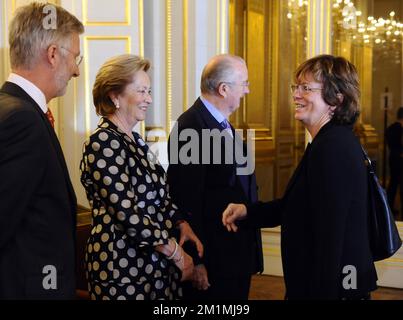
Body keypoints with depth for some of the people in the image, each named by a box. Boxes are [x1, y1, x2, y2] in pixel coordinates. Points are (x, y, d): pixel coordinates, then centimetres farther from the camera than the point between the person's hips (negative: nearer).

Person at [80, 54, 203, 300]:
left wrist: (182, 224, -1)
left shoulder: (133, 139, 11)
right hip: (124, 267, -8)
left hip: (153, 261, 8)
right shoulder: (104, 142, -17)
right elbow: (126, 212, -22)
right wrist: (176, 252, -16)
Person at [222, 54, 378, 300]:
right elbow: (297, 205, 13)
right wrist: (248, 211, 2)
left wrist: (319, 292, -22)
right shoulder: (337, 140, 10)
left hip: (331, 286, -10)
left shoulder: (332, 147, -23)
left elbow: (329, 237, -26)